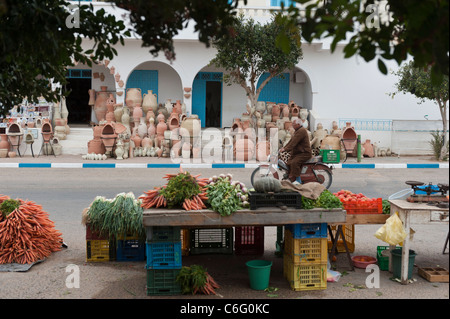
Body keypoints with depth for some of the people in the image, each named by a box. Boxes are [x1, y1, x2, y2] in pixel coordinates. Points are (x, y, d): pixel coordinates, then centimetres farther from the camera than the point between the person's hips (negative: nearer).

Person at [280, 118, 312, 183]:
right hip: (297, 152, 11)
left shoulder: (301, 131, -17)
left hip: (305, 153, -11)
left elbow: (294, 142, -24)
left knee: (294, 162, -30)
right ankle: (290, 179, 9)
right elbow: (291, 141, 18)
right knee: (288, 163, 2)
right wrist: (283, 147, 9)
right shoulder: (297, 131, 19)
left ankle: (297, 180, -25)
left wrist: (285, 149, -24)